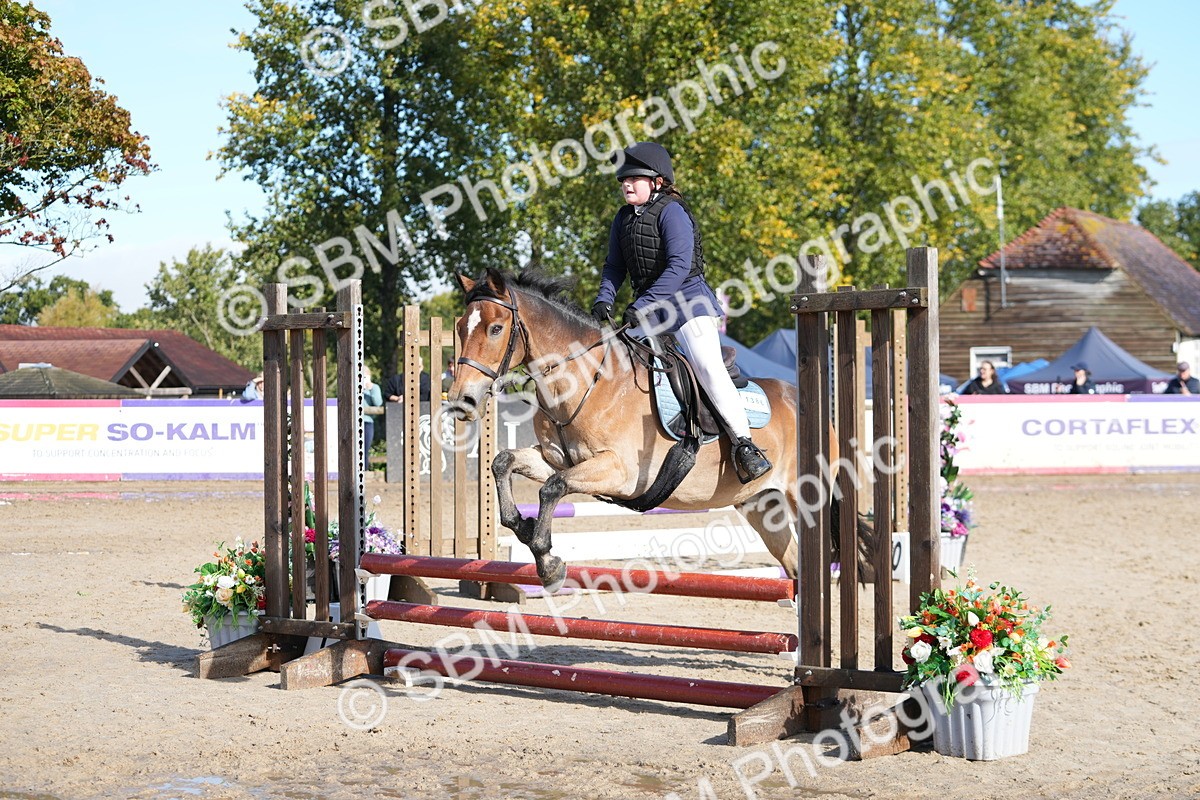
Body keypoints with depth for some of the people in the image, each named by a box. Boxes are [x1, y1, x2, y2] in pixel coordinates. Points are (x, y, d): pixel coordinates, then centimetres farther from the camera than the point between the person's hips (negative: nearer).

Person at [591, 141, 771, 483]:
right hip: (648, 306, 8)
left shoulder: (671, 212, -14)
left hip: (688, 300, -8)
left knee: (708, 368, -22)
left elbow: (679, 266, -24)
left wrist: (643, 304, -28)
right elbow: (615, 266, 13)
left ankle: (743, 443, -20)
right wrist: (604, 299, -6)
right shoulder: (623, 219, 9)